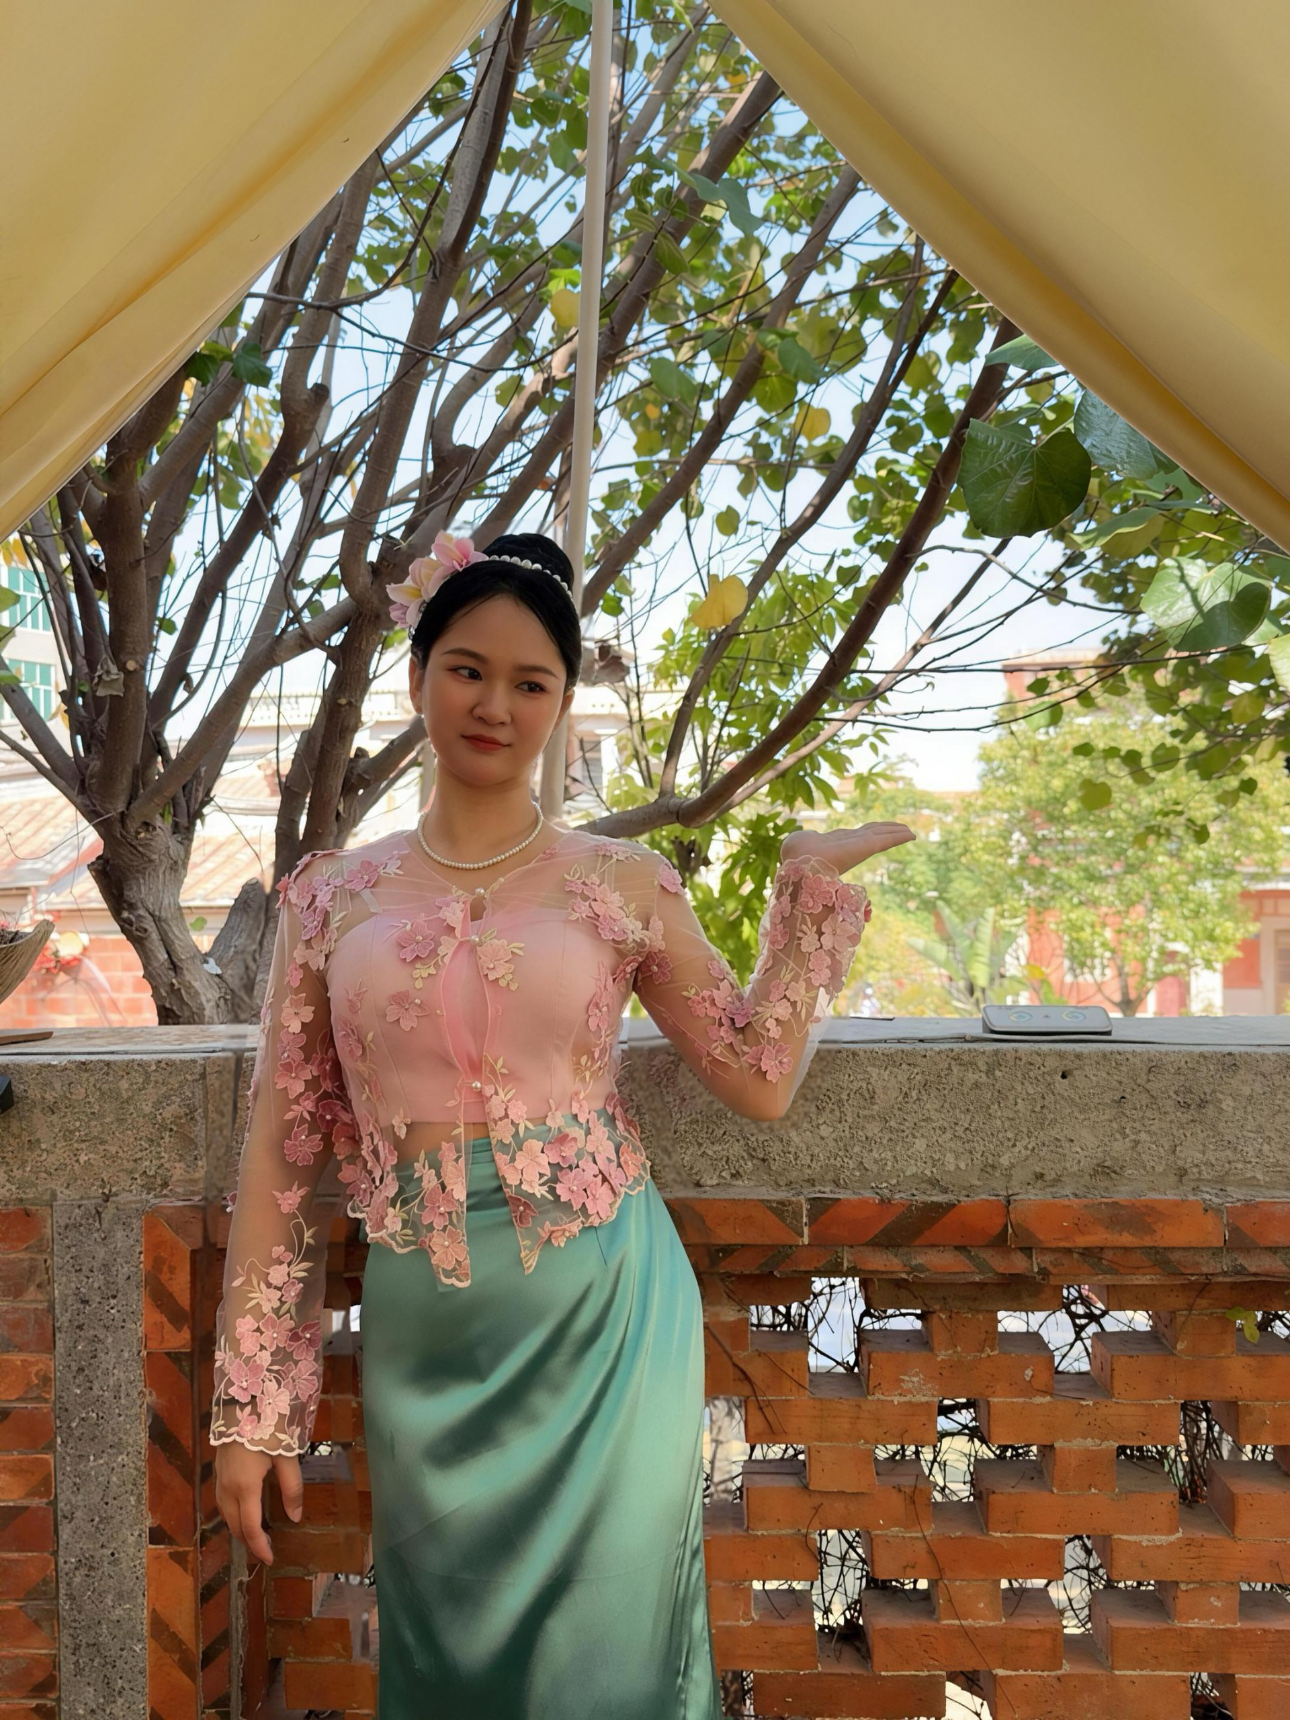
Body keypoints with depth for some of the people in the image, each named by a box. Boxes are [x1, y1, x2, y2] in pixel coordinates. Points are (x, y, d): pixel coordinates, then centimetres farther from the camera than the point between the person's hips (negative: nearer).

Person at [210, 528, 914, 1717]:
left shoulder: (622, 883, 0)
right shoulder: (332, 897, 2)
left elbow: (761, 1080, 0)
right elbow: (280, 1151, 2)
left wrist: (812, 890, -3)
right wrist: (252, 1401, 2)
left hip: (606, 1317, -1)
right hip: (424, 1338, 1)